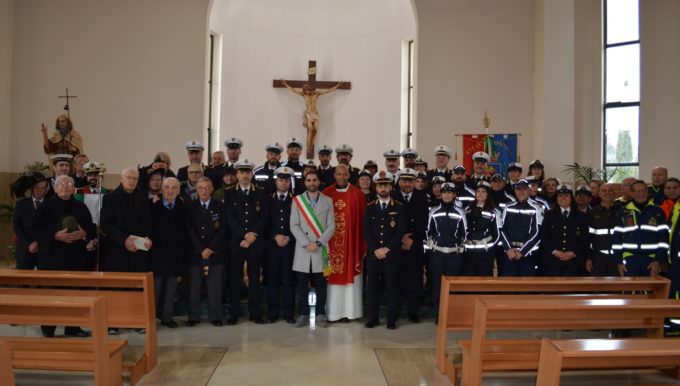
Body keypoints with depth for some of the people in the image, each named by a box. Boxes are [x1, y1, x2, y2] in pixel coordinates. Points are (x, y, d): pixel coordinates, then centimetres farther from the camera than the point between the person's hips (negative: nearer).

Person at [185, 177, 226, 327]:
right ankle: (194, 316, 14)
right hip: (195, 253, 0)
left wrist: (211, 248, -11)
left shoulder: (220, 206, 6)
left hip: (215, 252, 0)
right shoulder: (190, 206, 5)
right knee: (194, 286, 3)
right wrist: (201, 249, -11)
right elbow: (190, 230, -2)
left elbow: (222, 230, -1)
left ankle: (215, 316, 11)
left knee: (215, 286, 2)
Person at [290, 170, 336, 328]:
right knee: (302, 284, 3)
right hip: (303, 250, 0)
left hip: (321, 250, 0)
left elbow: (331, 226, 0)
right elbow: (294, 226, 0)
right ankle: (303, 314, 12)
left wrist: (318, 243, -11)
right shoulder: (297, 200, 6)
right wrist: (306, 243, -11)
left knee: (321, 284, 4)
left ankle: (320, 315, 13)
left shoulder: (328, 201, 7)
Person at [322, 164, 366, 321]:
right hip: (331, 242, 1)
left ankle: (349, 310, 13)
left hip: (351, 242, -1)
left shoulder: (358, 194, 0)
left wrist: (362, 245, -4)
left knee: (350, 275, 3)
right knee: (332, 276, 4)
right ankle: (332, 311, 12)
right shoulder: (326, 193, 3)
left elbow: (362, 220, -1)